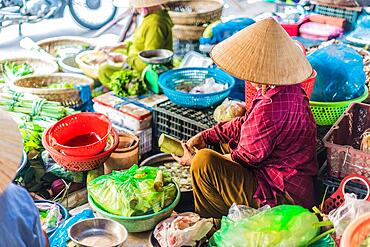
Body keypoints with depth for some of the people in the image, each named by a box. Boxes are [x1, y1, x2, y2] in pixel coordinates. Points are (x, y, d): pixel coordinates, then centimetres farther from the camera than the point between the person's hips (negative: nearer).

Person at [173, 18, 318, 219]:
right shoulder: (288, 89, 1)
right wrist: (205, 136, 9)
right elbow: (248, 124, 12)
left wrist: (196, 160, -7)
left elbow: (247, 157, -19)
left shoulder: (272, 108, -31)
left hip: (283, 198, -11)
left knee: (204, 161, -19)